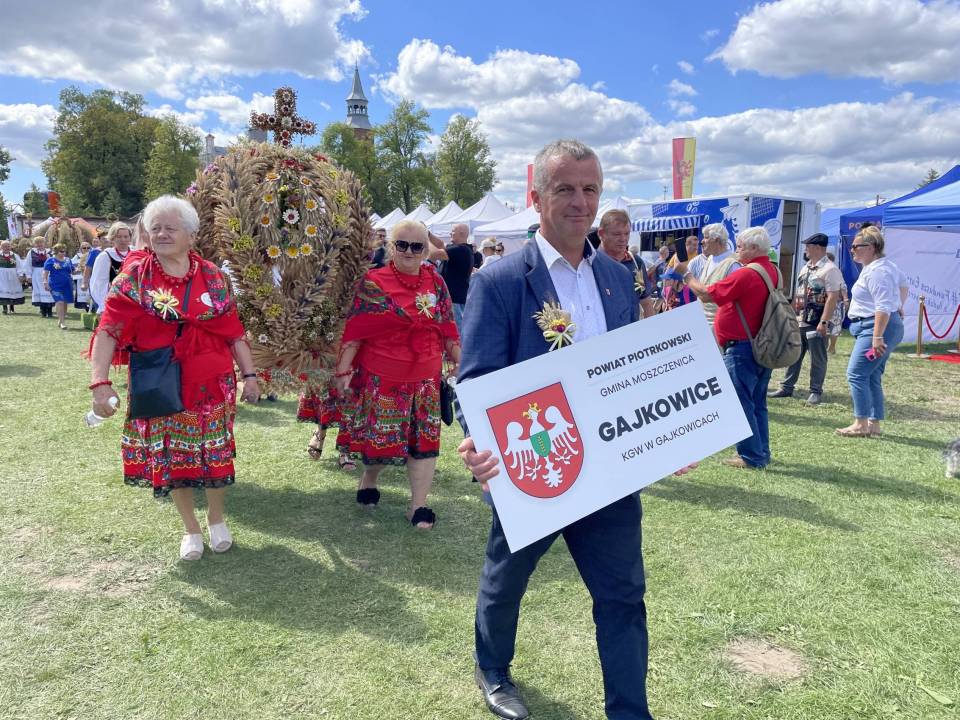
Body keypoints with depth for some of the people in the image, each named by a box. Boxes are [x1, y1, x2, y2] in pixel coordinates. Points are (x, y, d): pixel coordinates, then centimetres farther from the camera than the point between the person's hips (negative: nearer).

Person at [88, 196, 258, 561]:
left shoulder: (212, 275, 1)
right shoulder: (134, 277, -5)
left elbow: (234, 332, 4)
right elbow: (108, 331, -13)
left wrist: (249, 374, 2)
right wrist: (100, 382, -24)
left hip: (213, 385, 1)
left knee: (217, 453, 10)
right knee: (173, 457, 11)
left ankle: (216, 519, 35)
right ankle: (191, 528, 31)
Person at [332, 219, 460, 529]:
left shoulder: (435, 282, 5)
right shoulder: (374, 282, -6)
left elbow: (447, 327, 11)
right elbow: (355, 331, -9)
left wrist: (458, 361, 11)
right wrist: (343, 370, -11)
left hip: (426, 376, 4)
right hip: (381, 376, -3)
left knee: (425, 437, 6)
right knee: (381, 435, 7)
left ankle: (419, 505, 18)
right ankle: (369, 478, 39)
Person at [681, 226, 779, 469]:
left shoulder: (745, 275, -19)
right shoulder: (773, 273, 9)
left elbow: (706, 294, -14)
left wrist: (686, 274, -1)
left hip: (741, 348, -9)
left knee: (742, 403, -1)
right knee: (757, 403, 17)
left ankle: (751, 457, 3)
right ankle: (761, 453, 25)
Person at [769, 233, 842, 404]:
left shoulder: (830, 269, -11)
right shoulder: (805, 268, 15)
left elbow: (833, 298, -18)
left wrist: (824, 322, -22)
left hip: (817, 323, -8)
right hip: (799, 321, 8)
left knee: (817, 359, 3)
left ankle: (815, 391, 12)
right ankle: (787, 387, 19)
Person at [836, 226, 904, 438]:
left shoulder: (876, 271, -18)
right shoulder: (887, 264, 16)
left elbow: (883, 307, -25)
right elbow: (902, 285, 34)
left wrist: (877, 337, -28)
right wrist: (899, 307, 43)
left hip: (876, 327, -11)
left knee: (856, 374, -11)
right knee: (872, 378, 12)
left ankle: (861, 424, -9)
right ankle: (874, 424, 17)